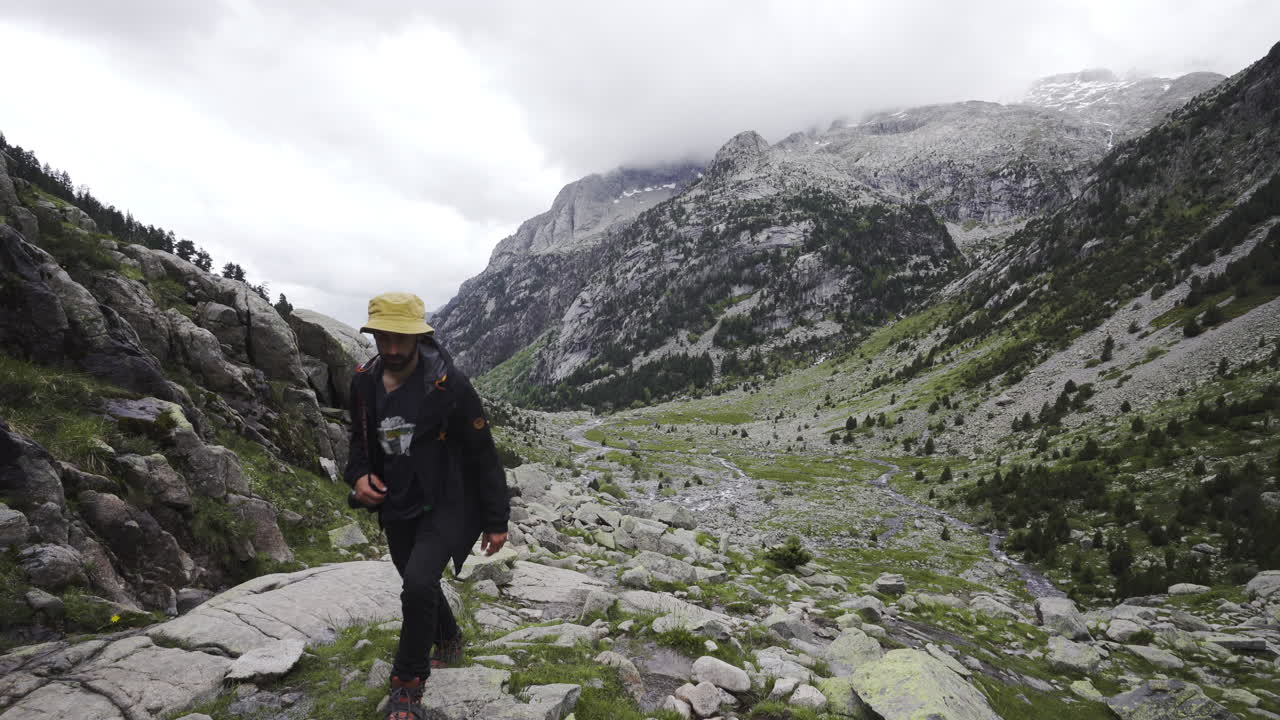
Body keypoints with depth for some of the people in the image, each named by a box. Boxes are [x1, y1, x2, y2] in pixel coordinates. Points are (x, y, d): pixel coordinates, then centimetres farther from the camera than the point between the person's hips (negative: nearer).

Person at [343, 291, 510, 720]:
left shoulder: (448, 384, -21)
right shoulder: (364, 382, -4)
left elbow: (483, 455, -14)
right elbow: (360, 440, 13)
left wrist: (496, 520, -11)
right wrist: (358, 475, -9)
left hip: (447, 505, -6)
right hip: (397, 508, 6)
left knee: (419, 584, -23)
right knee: (419, 586, 22)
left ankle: (408, 684, 1)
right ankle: (449, 641, 52)